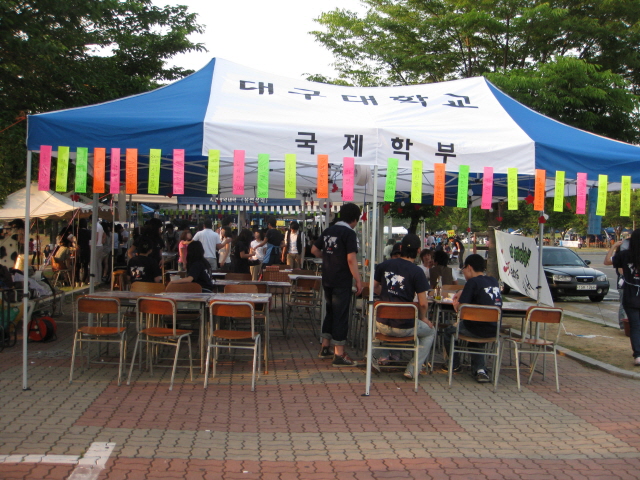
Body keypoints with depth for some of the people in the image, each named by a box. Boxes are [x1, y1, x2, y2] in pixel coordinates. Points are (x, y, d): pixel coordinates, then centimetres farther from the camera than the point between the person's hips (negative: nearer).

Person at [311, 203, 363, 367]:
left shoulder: (329, 230, 10)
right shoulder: (349, 233, -13)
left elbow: (314, 250, 16)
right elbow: (351, 258, -20)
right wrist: (358, 280, -17)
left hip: (327, 279, 7)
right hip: (342, 281, -7)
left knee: (330, 312, 19)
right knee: (341, 315, -3)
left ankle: (325, 348, 26)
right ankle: (339, 355, 0)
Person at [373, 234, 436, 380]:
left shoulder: (384, 265, -1)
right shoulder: (417, 272, -14)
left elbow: (375, 287, 13)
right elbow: (423, 303, -14)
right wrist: (423, 318, 6)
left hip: (382, 325, 5)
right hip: (404, 327, -4)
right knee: (430, 332, 25)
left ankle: (382, 356, 29)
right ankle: (412, 370, 14)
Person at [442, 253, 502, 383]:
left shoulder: (473, 282, -12)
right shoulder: (494, 281, 9)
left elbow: (460, 307, -14)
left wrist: (456, 303, 8)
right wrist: (463, 293, 20)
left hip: (478, 330, -7)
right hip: (494, 330, 7)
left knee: (448, 331, 18)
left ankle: (455, 365, 34)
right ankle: (480, 370, 17)